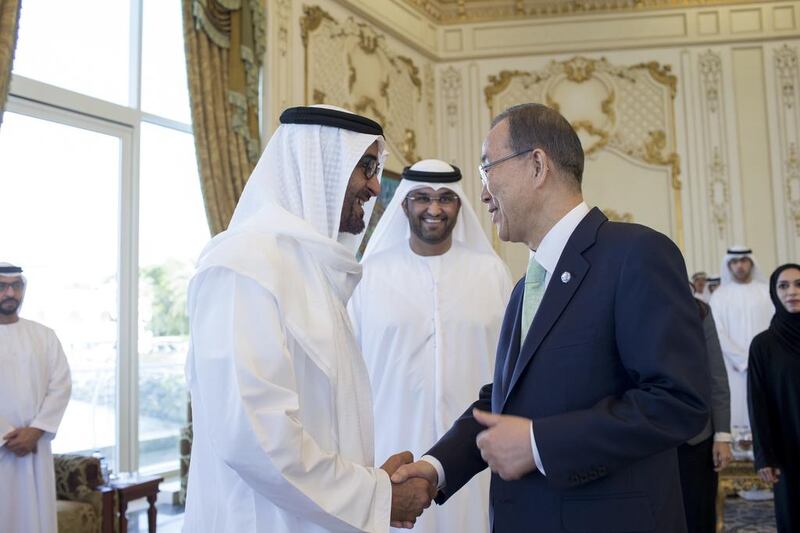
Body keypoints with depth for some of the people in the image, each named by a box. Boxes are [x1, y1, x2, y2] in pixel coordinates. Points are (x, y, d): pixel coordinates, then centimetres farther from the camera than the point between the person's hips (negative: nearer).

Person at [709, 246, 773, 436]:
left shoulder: (766, 291, 5)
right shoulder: (719, 295, 2)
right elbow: (718, 333, -3)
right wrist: (744, 360, -7)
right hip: (734, 366, -1)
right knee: (738, 410, -4)